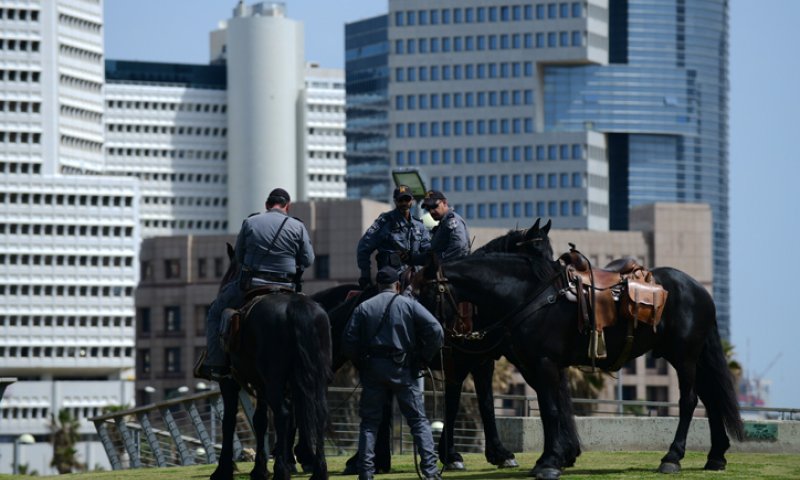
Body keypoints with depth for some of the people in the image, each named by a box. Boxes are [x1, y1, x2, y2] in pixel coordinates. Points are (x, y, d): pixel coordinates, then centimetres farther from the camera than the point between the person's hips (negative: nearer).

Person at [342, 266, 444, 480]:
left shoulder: (363, 308, 5)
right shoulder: (409, 304, 1)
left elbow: (348, 343, 0)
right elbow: (435, 331, -9)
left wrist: (361, 364, 12)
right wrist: (423, 357, 2)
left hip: (372, 370, 1)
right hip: (402, 369, -1)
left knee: (369, 422, 8)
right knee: (418, 420, 5)